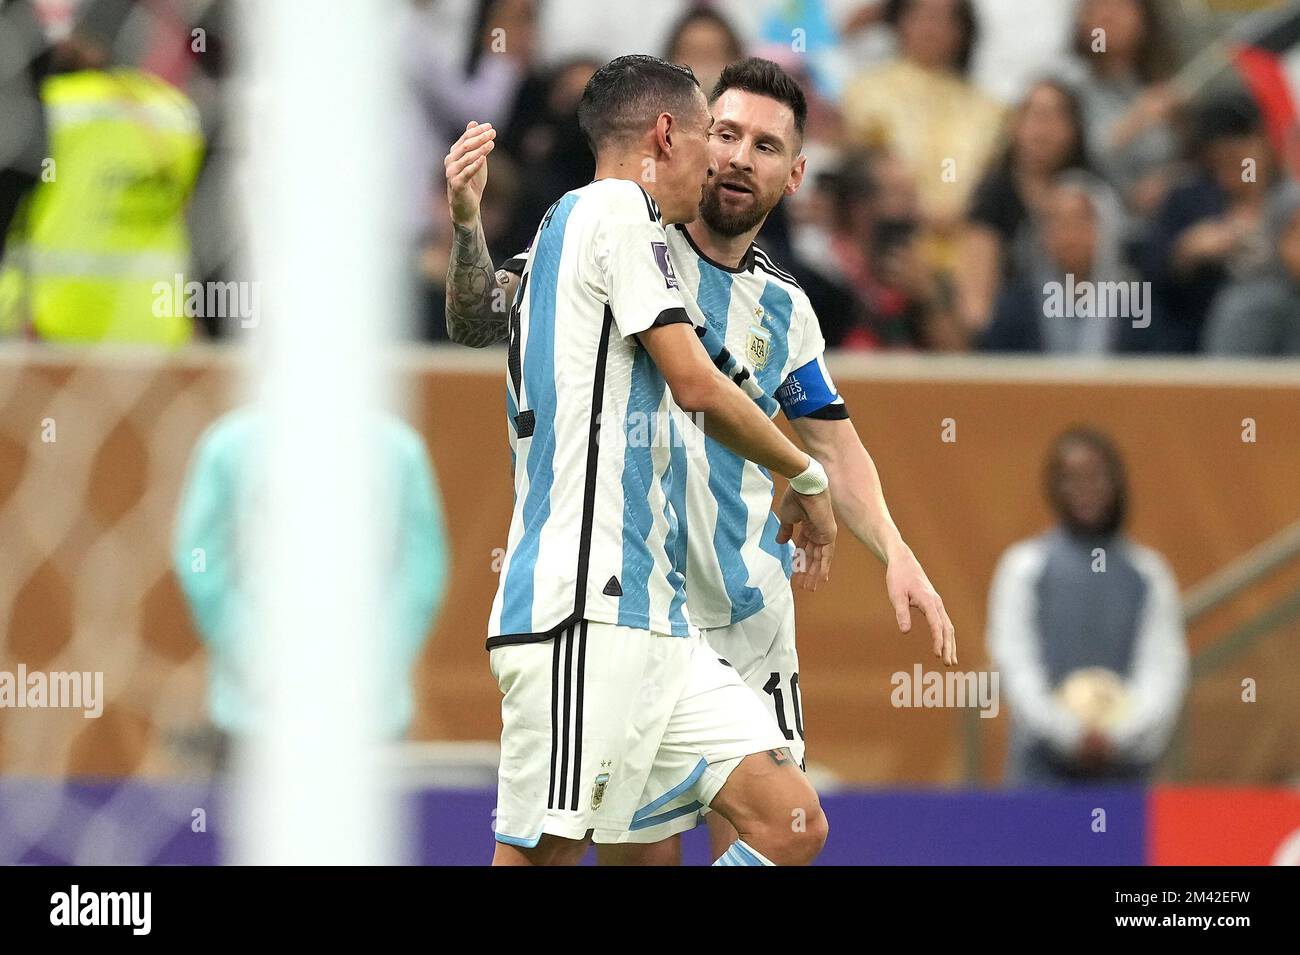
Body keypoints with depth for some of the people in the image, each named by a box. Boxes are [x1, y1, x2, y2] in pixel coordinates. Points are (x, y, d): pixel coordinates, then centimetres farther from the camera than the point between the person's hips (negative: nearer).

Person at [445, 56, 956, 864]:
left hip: (748, 614, 4)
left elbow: (832, 446, 20)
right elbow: (483, 323, -3)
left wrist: (897, 554, 5)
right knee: (639, 845, -3)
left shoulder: (784, 308, 11)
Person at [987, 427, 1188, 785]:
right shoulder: (1023, 565, 7)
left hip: (1124, 764, 1)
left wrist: (1120, 733, -13)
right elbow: (1014, 662, 0)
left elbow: (1164, 665, 3)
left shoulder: (1147, 571, 10)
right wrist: (1069, 732, -12)